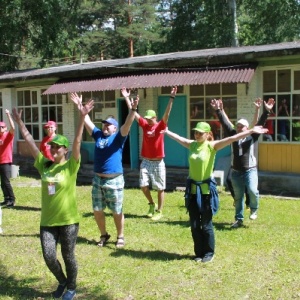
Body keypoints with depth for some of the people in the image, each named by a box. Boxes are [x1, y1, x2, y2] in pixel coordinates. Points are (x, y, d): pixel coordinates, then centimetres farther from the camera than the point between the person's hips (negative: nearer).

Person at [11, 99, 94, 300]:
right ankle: (62, 281, 30)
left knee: (68, 256, 8)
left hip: (68, 220, -4)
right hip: (47, 221, 4)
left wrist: (82, 117, -29)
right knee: (49, 257, 1)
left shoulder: (71, 167, -8)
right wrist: (19, 122, 5)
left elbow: (77, 142, -19)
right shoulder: (44, 166, 4)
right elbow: (30, 142, 5)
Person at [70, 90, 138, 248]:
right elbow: (87, 121, 9)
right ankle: (104, 235, 29)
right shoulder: (98, 135, 8)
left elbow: (127, 125, -18)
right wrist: (80, 106, 3)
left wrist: (132, 110, -33)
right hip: (97, 179, 5)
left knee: (117, 211, 6)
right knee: (97, 210, 11)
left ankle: (120, 237, 22)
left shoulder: (118, 138, -4)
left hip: (114, 180, -5)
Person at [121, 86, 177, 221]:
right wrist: (127, 98, -1)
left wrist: (172, 98, -30)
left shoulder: (161, 125, -7)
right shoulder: (144, 124, 3)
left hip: (158, 162, -3)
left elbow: (167, 113, -19)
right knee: (143, 185, 0)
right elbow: (134, 113, 2)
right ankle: (152, 204, 24)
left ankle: (159, 211, 16)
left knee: (160, 188, 4)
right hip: (146, 161, 4)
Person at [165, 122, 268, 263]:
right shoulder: (192, 145, 5)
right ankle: (199, 252, 24)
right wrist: (166, 131, 38)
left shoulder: (212, 146, -9)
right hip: (193, 189, 5)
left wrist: (251, 131, -26)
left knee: (206, 224, 4)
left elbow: (231, 139, -18)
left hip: (206, 189, -4)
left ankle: (209, 253, 20)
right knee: (194, 224, 9)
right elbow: (178, 138, 23)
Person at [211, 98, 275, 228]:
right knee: (238, 197, 9)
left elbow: (260, 123, -10)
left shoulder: (253, 136, 0)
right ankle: (239, 219, 21)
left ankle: (254, 209, 9)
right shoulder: (233, 135, 6)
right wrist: (218, 110, -3)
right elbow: (225, 123, 3)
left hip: (250, 170, -3)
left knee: (252, 190, -21)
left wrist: (266, 111, -21)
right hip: (236, 172, 3)